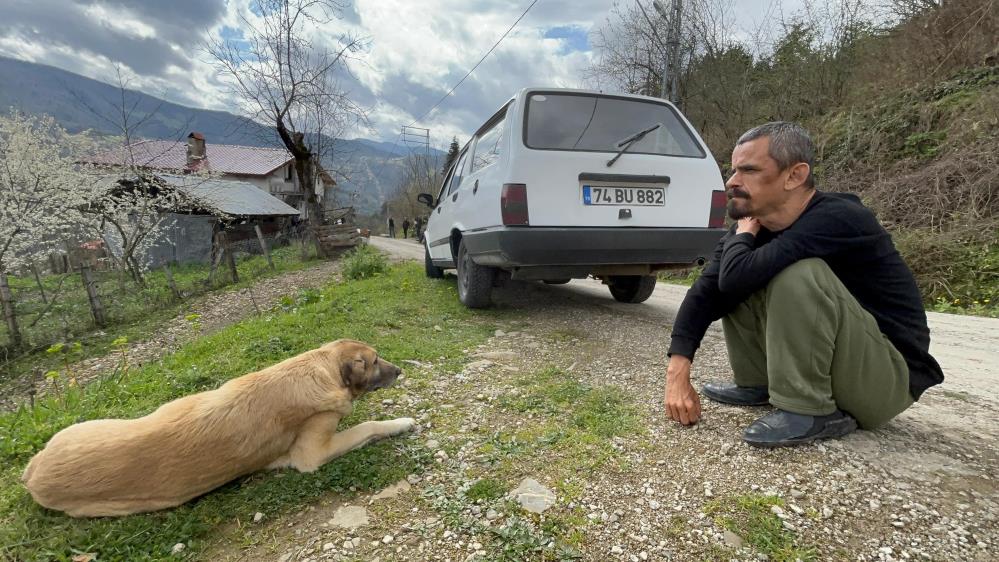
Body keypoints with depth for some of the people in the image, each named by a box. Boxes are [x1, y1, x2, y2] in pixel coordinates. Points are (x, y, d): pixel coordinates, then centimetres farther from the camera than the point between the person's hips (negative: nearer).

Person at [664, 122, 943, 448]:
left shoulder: (838, 219, -26)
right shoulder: (760, 224, -4)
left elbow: (737, 275, -39)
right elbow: (708, 291, -12)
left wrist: (743, 232, -15)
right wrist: (677, 373, -20)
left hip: (892, 375, -7)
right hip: (822, 367, 7)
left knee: (798, 272, -30)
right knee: (737, 287, -3)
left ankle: (811, 410, -18)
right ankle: (758, 384, 7)